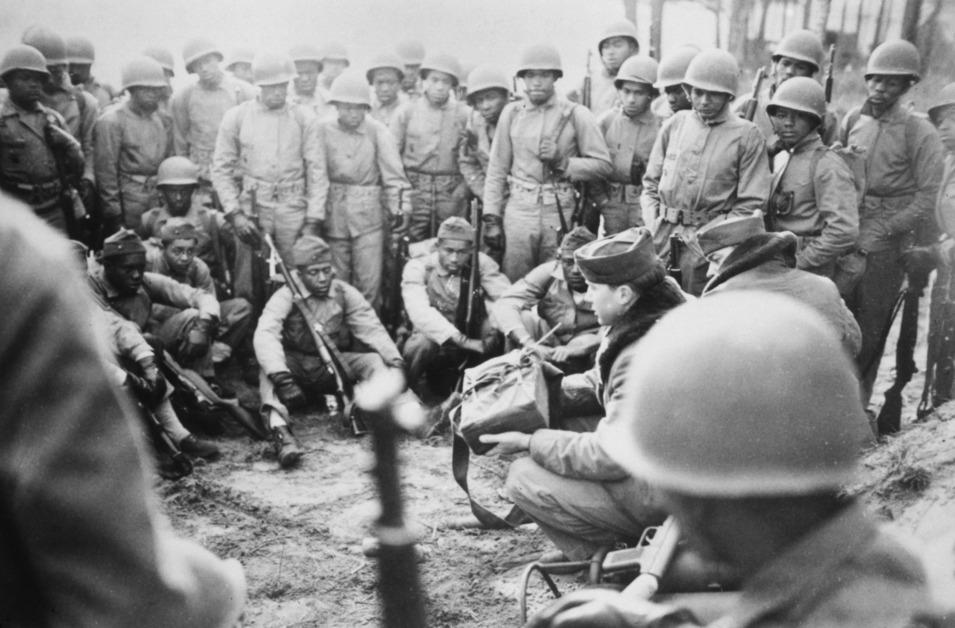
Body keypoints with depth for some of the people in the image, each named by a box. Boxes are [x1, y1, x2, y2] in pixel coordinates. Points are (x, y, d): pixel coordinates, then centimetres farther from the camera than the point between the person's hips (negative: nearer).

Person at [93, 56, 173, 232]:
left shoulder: (161, 118, 11)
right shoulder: (112, 120, -8)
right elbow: (105, 170, -9)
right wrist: (114, 212, -11)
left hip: (159, 200, 5)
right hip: (128, 202, -5)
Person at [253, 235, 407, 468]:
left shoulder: (346, 294, -4)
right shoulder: (286, 296, -13)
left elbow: (372, 329, -11)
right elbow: (265, 334, -28)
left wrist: (395, 360, -30)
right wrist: (281, 378, -45)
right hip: (296, 366, -2)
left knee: (375, 361, -22)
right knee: (268, 371, -31)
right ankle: (279, 428, -51)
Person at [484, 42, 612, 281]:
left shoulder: (576, 114, 1)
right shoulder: (512, 113, 7)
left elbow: (603, 164, 0)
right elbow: (497, 168, 9)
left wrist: (563, 163, -12)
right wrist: (491, 215, 4)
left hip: (560, 211, -1)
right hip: (518, 209, 2)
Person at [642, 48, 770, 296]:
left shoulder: (747, 135, 0)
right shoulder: (675, 124, 11)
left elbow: (751, 203, -3)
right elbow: (650, 183, 15)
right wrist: (653, 227, 2)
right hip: (662, 236, 3)